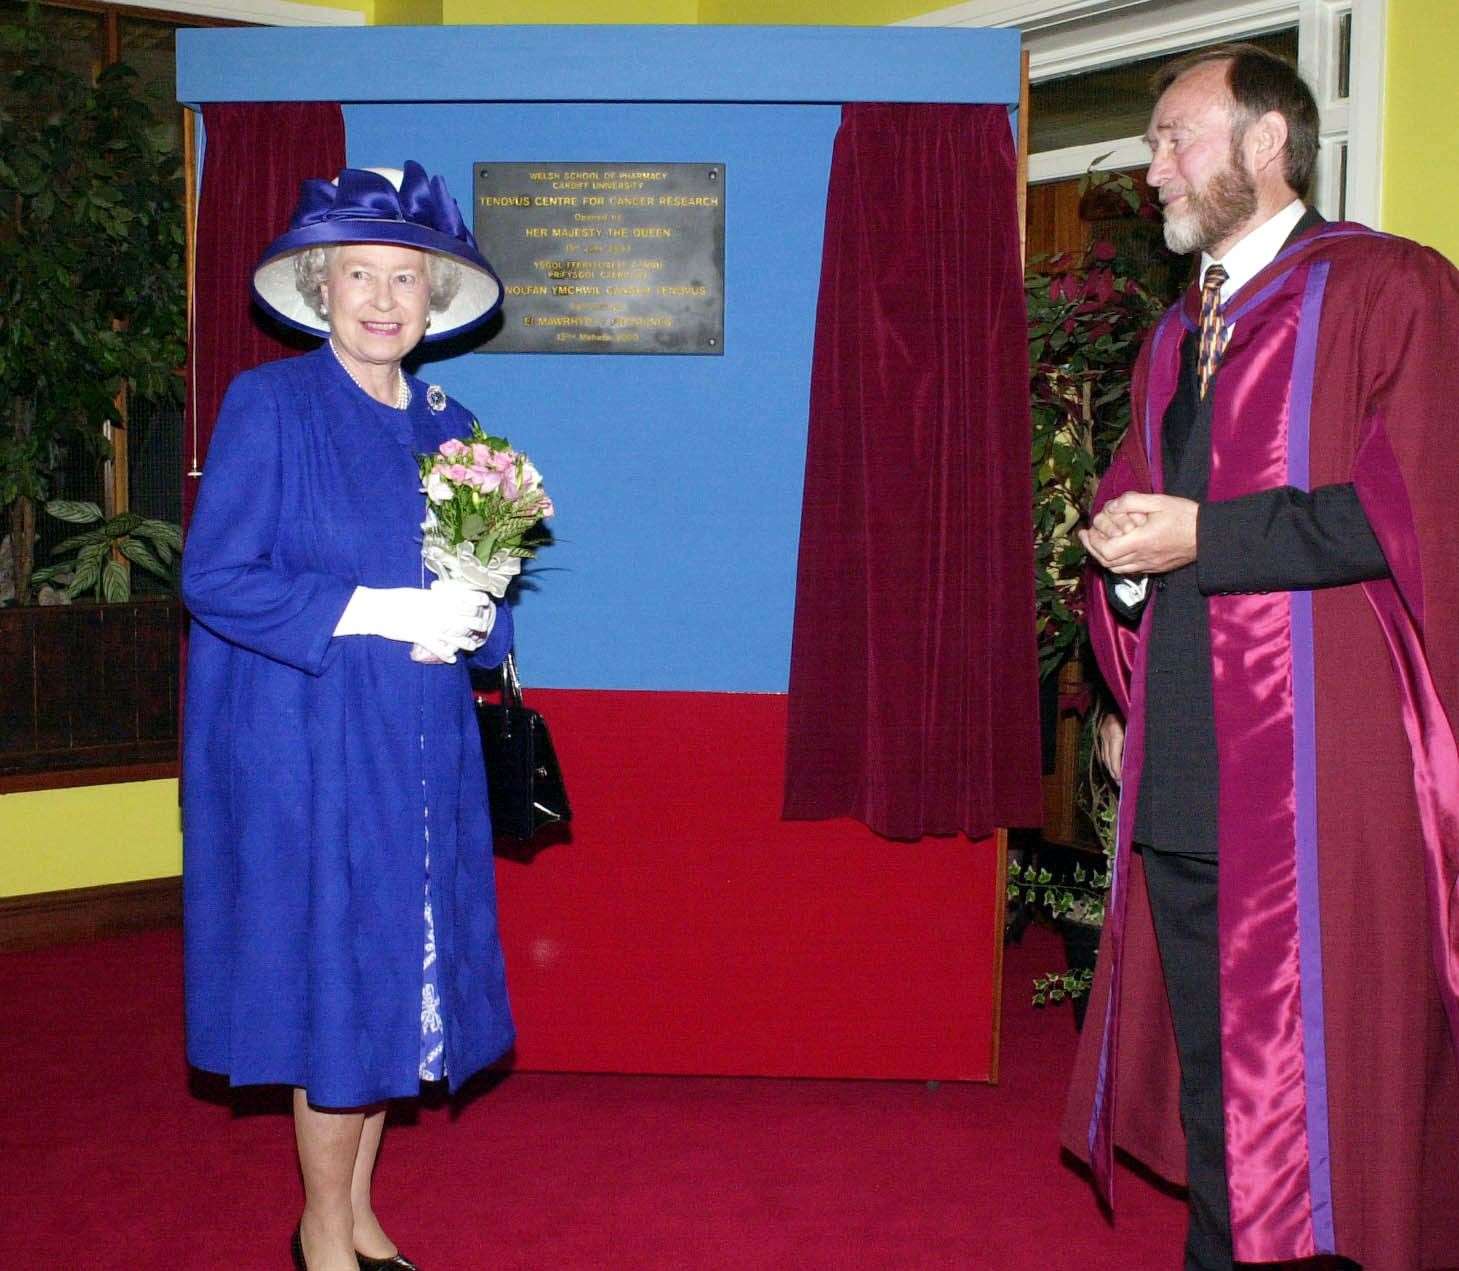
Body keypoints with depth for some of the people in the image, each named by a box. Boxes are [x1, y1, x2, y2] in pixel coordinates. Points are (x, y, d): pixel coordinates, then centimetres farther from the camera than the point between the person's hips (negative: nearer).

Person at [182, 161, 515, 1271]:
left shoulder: (449, 427, 11)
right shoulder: (269, 405, -6)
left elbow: (481, 601, 15)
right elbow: (215, 579, -12)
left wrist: (470, 620, -8)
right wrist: (382, 613, -18)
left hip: (424, 754, 5)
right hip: (307, 749, -5)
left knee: (402, 980, 10)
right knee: (336, 984, 0)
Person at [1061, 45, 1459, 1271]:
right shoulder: (1173, 342, 20)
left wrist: (1205, 537, -15)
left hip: (1316, 765, -7)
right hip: (1183, 774, 7)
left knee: (1322, 1067, -2)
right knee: (1208, 1059, 13)